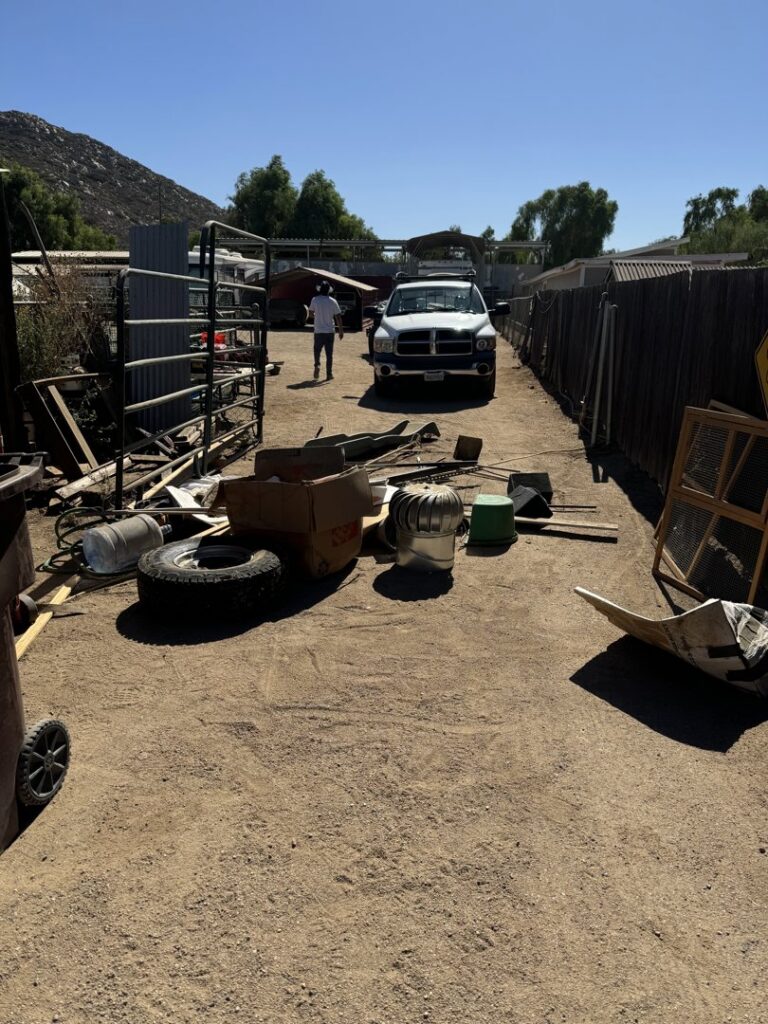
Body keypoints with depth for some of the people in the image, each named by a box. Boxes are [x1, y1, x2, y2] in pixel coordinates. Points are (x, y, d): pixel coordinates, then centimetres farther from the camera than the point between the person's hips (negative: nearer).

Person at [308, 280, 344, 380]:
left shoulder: (315, 300, -5)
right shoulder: (333, 301, -6)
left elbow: (311, 312, 9)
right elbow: (338, 317, -6)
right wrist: (341, 331, 0)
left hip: (318, 331, 0)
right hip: (329, 331, 0)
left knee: (317, 350, 17)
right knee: (329, 353, 6)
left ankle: (317, 365, -8)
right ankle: (329, 374, 6)